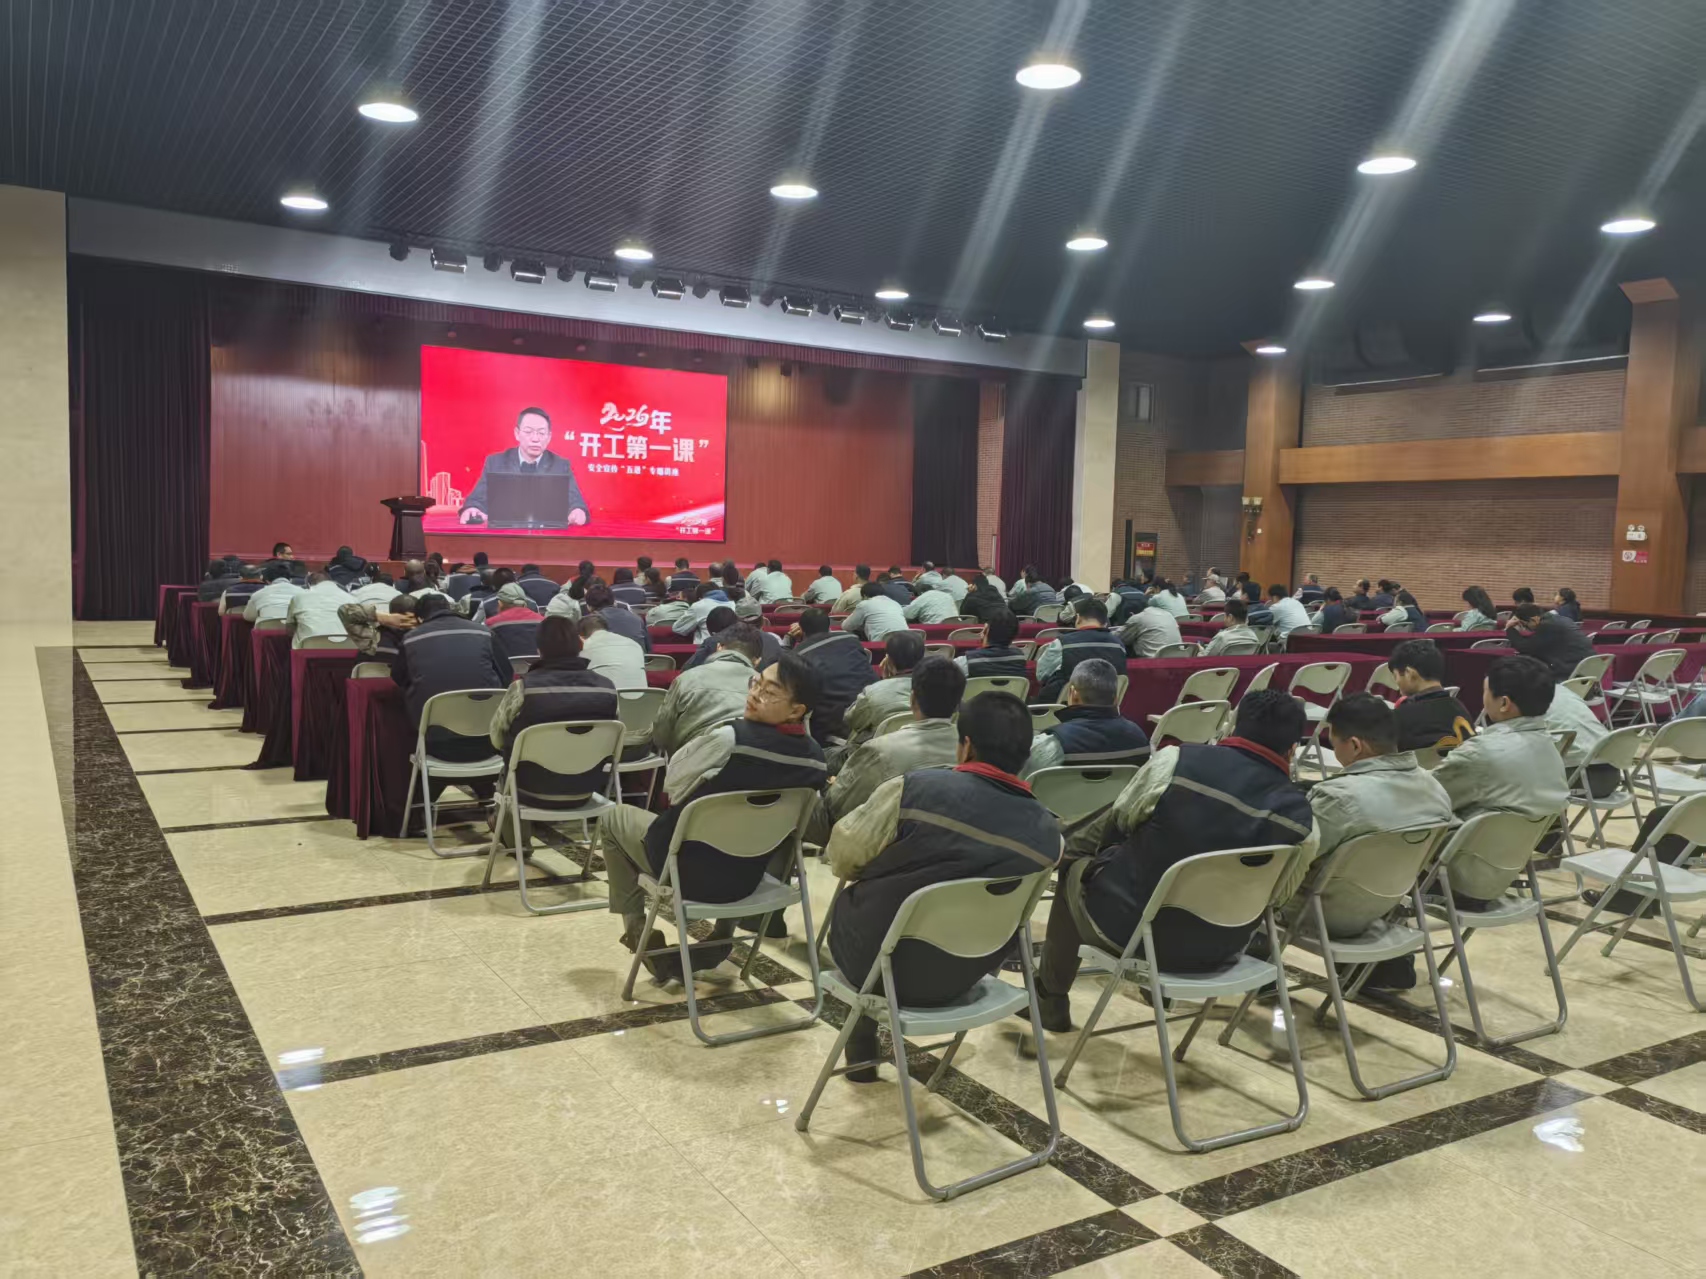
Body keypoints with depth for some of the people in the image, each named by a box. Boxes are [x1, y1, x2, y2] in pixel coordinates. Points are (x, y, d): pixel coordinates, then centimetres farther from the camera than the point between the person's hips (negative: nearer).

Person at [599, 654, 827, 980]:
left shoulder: (728, 738, -27)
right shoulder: (815, 758, -11)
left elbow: (673, 785, -11)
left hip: (688, 870, -5)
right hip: (749, 876, 5)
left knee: (615, 817, 22)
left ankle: (638, 933, 20)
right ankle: (722, 936, 35)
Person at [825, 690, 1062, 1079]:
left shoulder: (914, 789, -21)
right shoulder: (1047, 831, -9)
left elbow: (842, 854, -9)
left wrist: (864, 875, 14)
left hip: (879, 963, -4)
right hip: (962, 978, 4)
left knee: (850, 904, 29)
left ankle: (862, 1049, 36)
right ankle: (866, 1048, 41)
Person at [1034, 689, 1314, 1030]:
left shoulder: (1173, 761, -17)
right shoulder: (1301, 817, -12)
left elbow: (1118, 822, 0)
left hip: (1133, 930, -3)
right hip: (1220, 949, 3)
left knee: (1078, 870, 28)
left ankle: (1049, 998, 42)